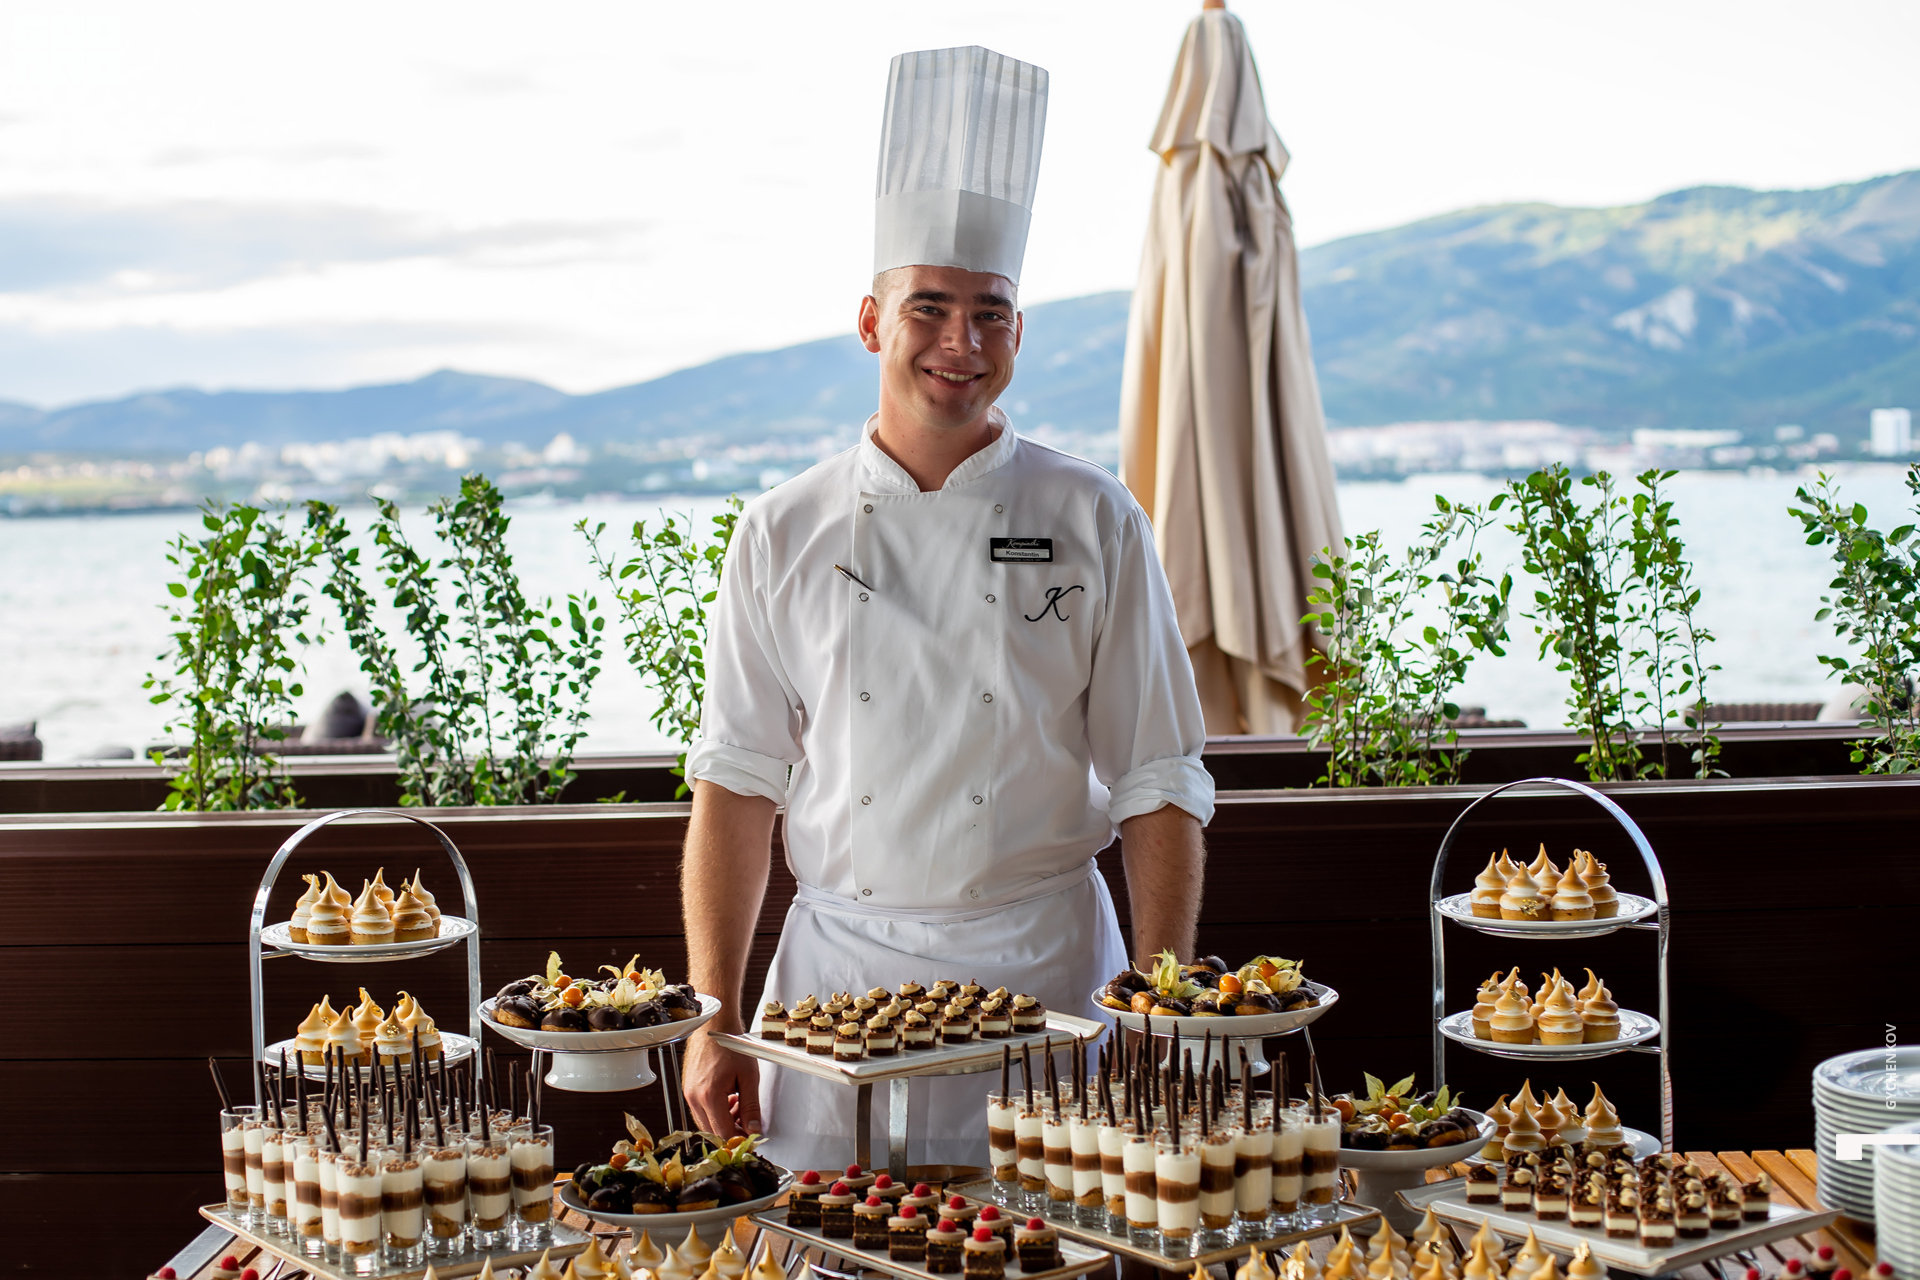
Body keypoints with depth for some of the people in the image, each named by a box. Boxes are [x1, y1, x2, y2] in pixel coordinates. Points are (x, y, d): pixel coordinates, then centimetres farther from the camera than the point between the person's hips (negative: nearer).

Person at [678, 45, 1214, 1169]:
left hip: (1047, 971, -1)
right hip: (839, 974, 1)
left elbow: (1159, 784, -1)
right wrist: (716, 1023, -2)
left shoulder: (1094, 521, -1)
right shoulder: (784, 536, 2)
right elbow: (737, 784, 3)